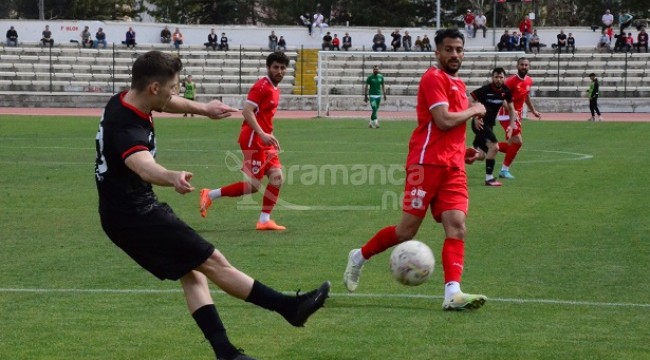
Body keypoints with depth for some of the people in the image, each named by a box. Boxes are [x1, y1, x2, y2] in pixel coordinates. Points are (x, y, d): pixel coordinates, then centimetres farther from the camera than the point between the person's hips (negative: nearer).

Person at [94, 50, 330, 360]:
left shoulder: (123, 101, 0)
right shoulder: (126, 128, -30)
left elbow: (166, 103, 22)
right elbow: (144, 167, -52)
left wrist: (202, 109, 35)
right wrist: (173, 177, -72)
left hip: (125, 212, 11)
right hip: (136, 216, -11)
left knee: (192, 274, 10)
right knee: (213, 262, -6)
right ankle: (290, 307, 0)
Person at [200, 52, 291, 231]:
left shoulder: (275, 89, 16)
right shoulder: (262, 86, -13)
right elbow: (247, 111, -21)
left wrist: (271, 137, 19)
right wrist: (262, 134, -28)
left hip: (264, 140, 9)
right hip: (253, 139, -9)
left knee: (277, 177, 0)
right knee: (254, 185, -8)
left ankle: (264, 220, 5)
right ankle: (210, 195, 3)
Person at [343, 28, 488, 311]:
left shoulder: (458, 84, 19)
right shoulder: (434, 78, -8)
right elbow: (444, 120, -18)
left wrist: (464, 151, 17)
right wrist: (473, 110, -4)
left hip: (453, 166, 8)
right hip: (427, 163, -8)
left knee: (456, 225, -9)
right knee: (408, 230, -3)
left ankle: (453, 293, -18)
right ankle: (360, 257, 21)